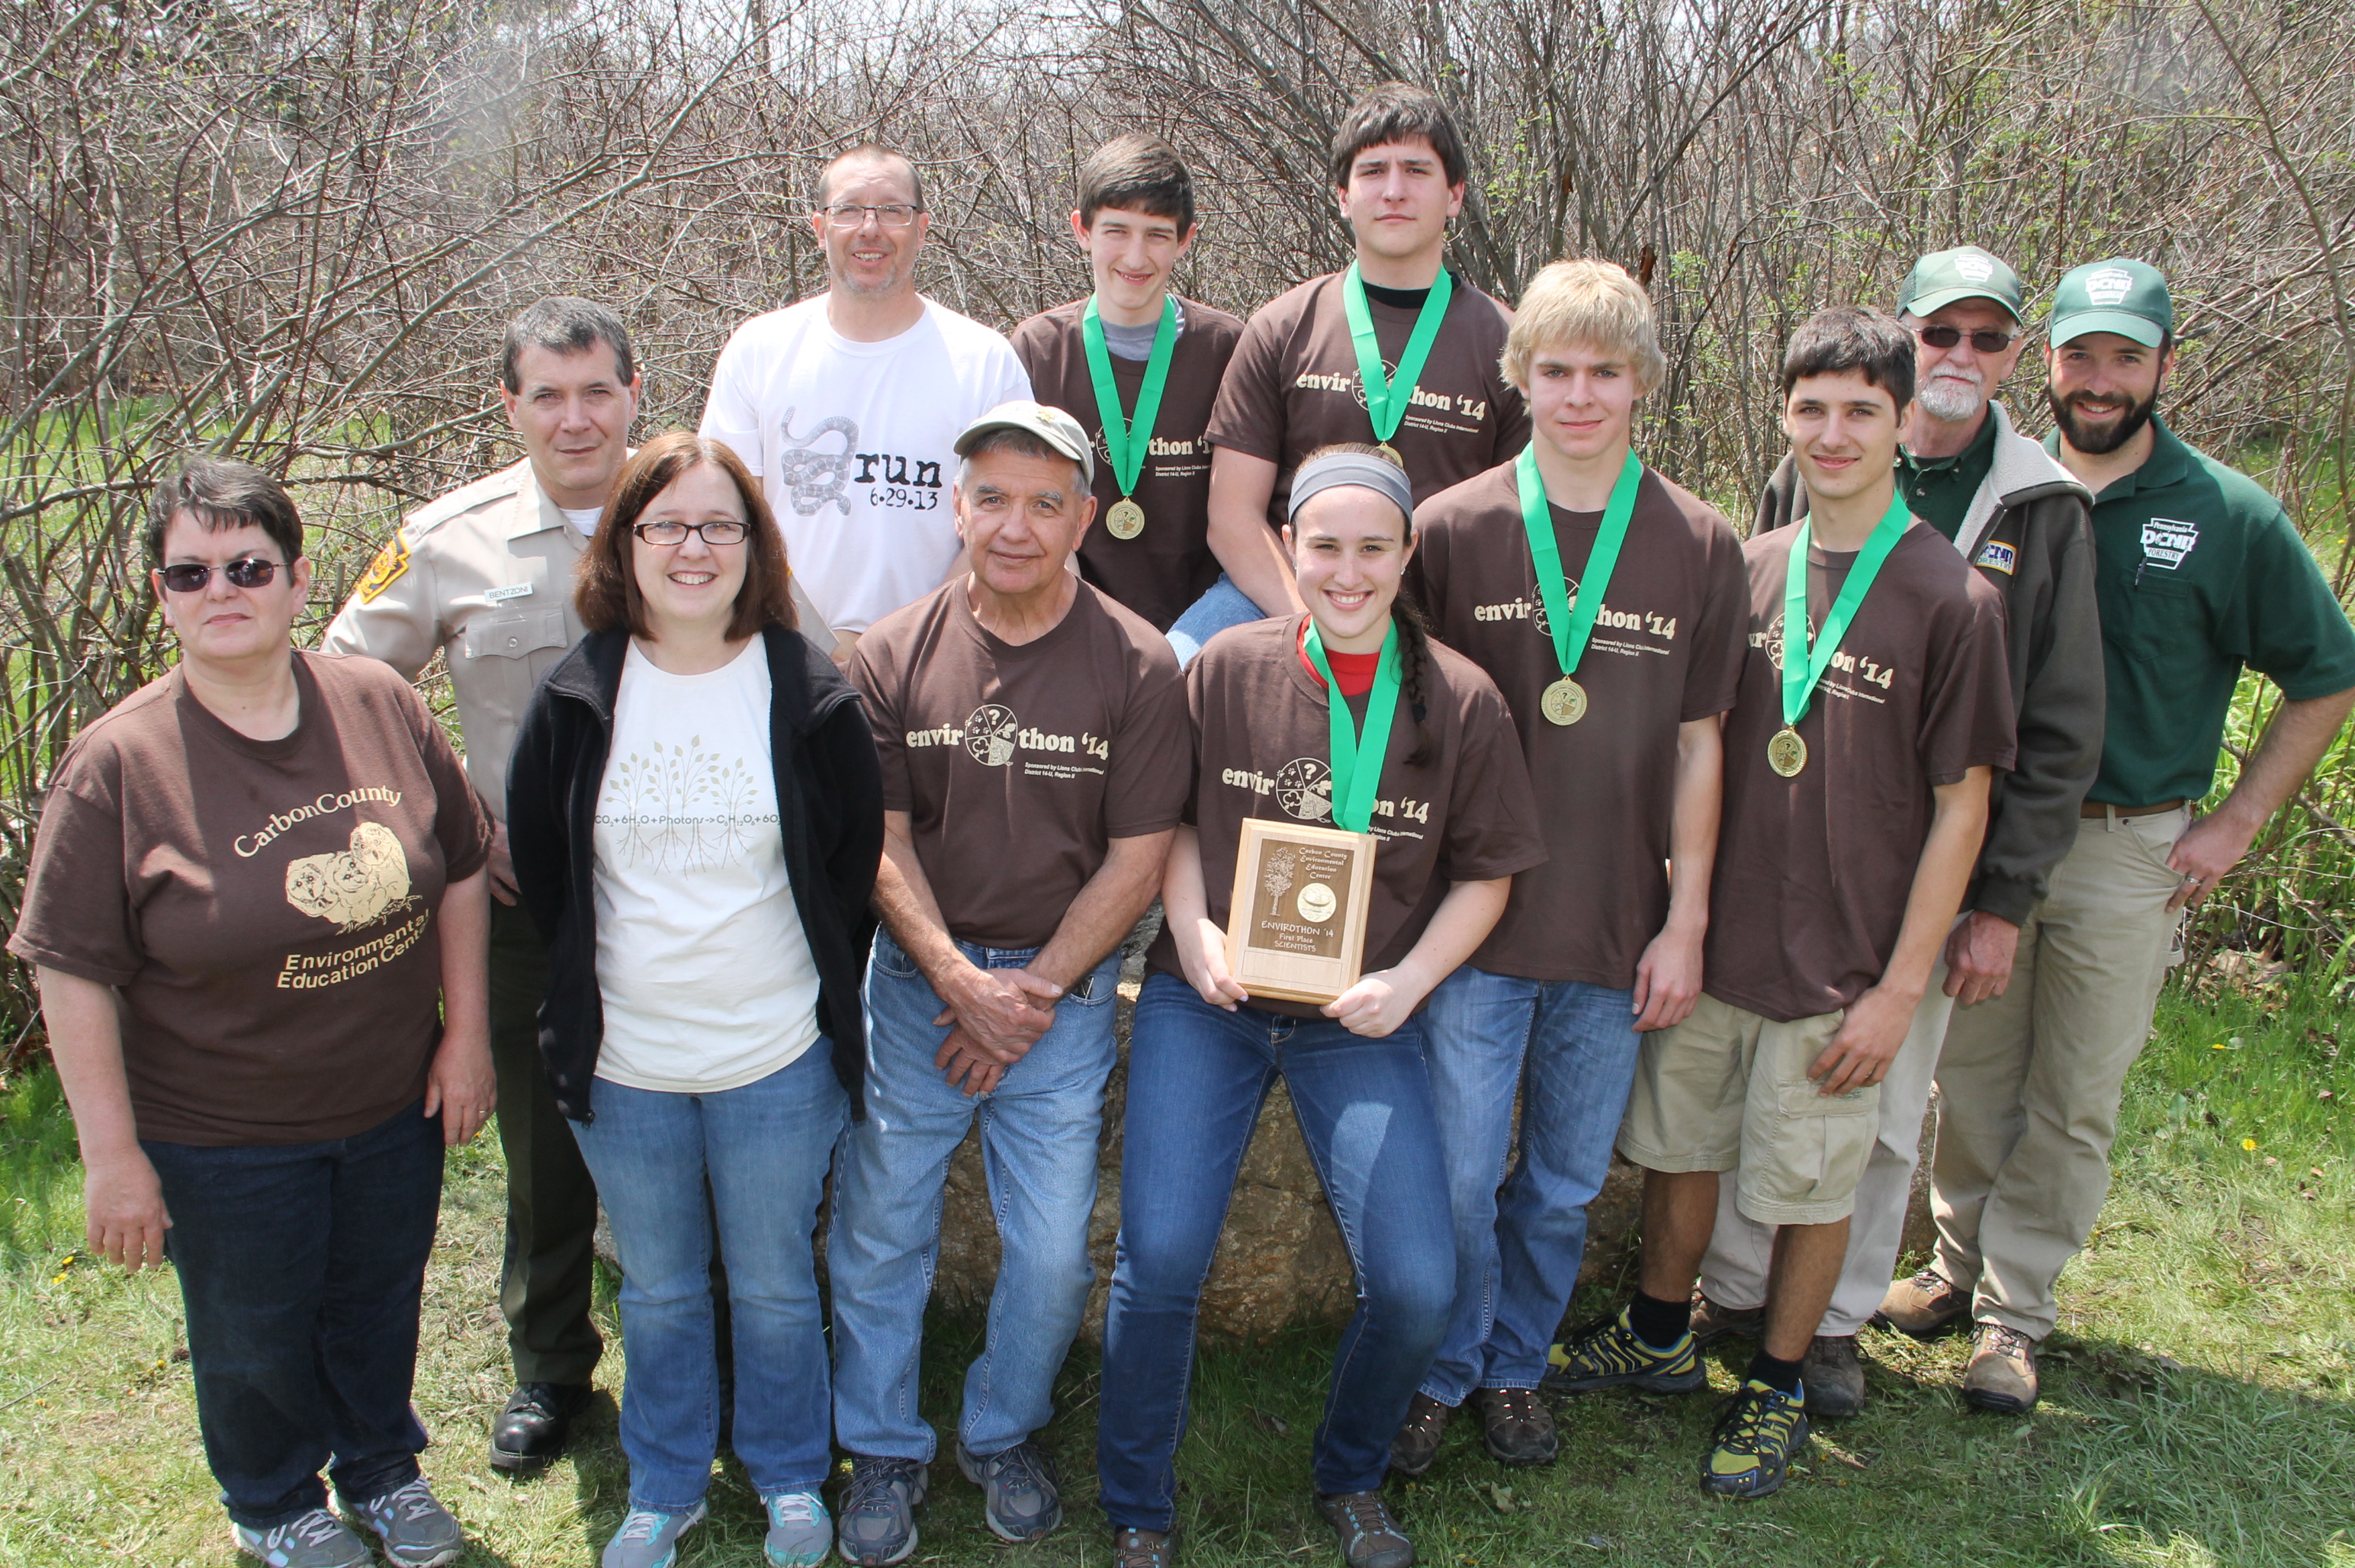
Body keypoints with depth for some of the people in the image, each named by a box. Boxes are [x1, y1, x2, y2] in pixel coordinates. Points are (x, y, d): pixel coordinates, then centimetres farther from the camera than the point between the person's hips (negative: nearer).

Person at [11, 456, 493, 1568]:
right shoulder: (119, 763, -18)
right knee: (256, 1340, 20)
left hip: (397, 1105, 3)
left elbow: (459, 871, 2)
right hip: (225, 1141, -3)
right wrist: (113, 1156, -13)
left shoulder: (381, 705, -9)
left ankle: (382, 1467, 53)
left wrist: (466, 1032, 0)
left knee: (381, 1306, 24)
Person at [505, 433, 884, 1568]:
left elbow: (857, 858, 2)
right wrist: (580, 997, 7)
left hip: (777, 1060, -1)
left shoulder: (810, 695, -6)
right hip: (621, 1062, 2)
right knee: (658, 1290, 18)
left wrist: (820, 990, 1)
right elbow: (536, 861, 7)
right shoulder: (575, 699, -2)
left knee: (775, 1287, 14)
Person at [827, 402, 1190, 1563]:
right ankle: (883, 1448, 28)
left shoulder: (1137, 666, -6)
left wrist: (1030, 995, -9)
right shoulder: (893, 656, -2)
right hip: (917, 980, 1)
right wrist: (962, 984, -13)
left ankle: (1003, 1433, 30)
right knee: (878, 1227, 6)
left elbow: (1134, 861, -5)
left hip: (1064, 988, -1)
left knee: (1051, 1247, 3)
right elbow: (882, 844, -2)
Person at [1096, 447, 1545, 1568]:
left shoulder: (1461, 701, -2)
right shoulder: (1227, 668, -2)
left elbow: (1484, 872, 3)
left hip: (1361, 1017, 0)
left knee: (1417, 1286, -8)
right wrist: (1194, 932, -10)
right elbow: (1169, 819, 7)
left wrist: (1409, 981, -11)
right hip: (1208, 1002, 0)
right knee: (1160, 1260, -9)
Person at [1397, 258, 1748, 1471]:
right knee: (1458, 1174, 3)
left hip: (1619, 931, 2)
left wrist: (1685, 923, 2)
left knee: (1567, 1182, 13)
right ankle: (1439, 1372, 26)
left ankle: (1514, 1367, 35)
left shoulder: (1700, 547, 1)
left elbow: (1697, 743, 4)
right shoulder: (1453, 528, -3)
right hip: (1476, 916, -1)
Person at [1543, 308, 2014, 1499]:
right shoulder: (1746, 569, 2)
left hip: (1839, 967, -4)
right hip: (1708, 940, 4)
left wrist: (1899, 986, -10)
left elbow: (1961, 806, -7)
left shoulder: (1950, 598, -9)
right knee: (1677, 1147, 17)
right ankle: (1657, 1340, 40)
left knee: (1809, 1187, 10)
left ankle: (1776, 1387, 32)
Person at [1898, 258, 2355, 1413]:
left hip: (2130, 852, -1)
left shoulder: (2231, 518, -4)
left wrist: (2234, 825, -2)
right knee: (1972, 1071, 11)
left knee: (2075, 1099, 6)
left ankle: (2014, 1308, 19)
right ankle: (1960, 1263, 29)